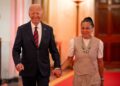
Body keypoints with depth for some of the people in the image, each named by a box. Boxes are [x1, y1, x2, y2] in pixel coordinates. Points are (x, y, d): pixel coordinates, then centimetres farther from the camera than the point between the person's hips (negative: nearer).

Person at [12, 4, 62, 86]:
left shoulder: (48, 29, 2)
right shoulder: (22, 29, -3)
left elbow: (54, 50, 5)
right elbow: (16, 49, -4)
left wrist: (57, 66, -7)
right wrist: (18, 62, -22)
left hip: (44, 70, 1)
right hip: (27, 70, 0)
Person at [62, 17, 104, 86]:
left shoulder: (99, 42, -5)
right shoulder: (73, 41, -7)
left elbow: (100, 62, 3)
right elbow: (69, 60, 0)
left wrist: (102, 79, 10)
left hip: (94, 79, 0)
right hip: (78, 78, 0)